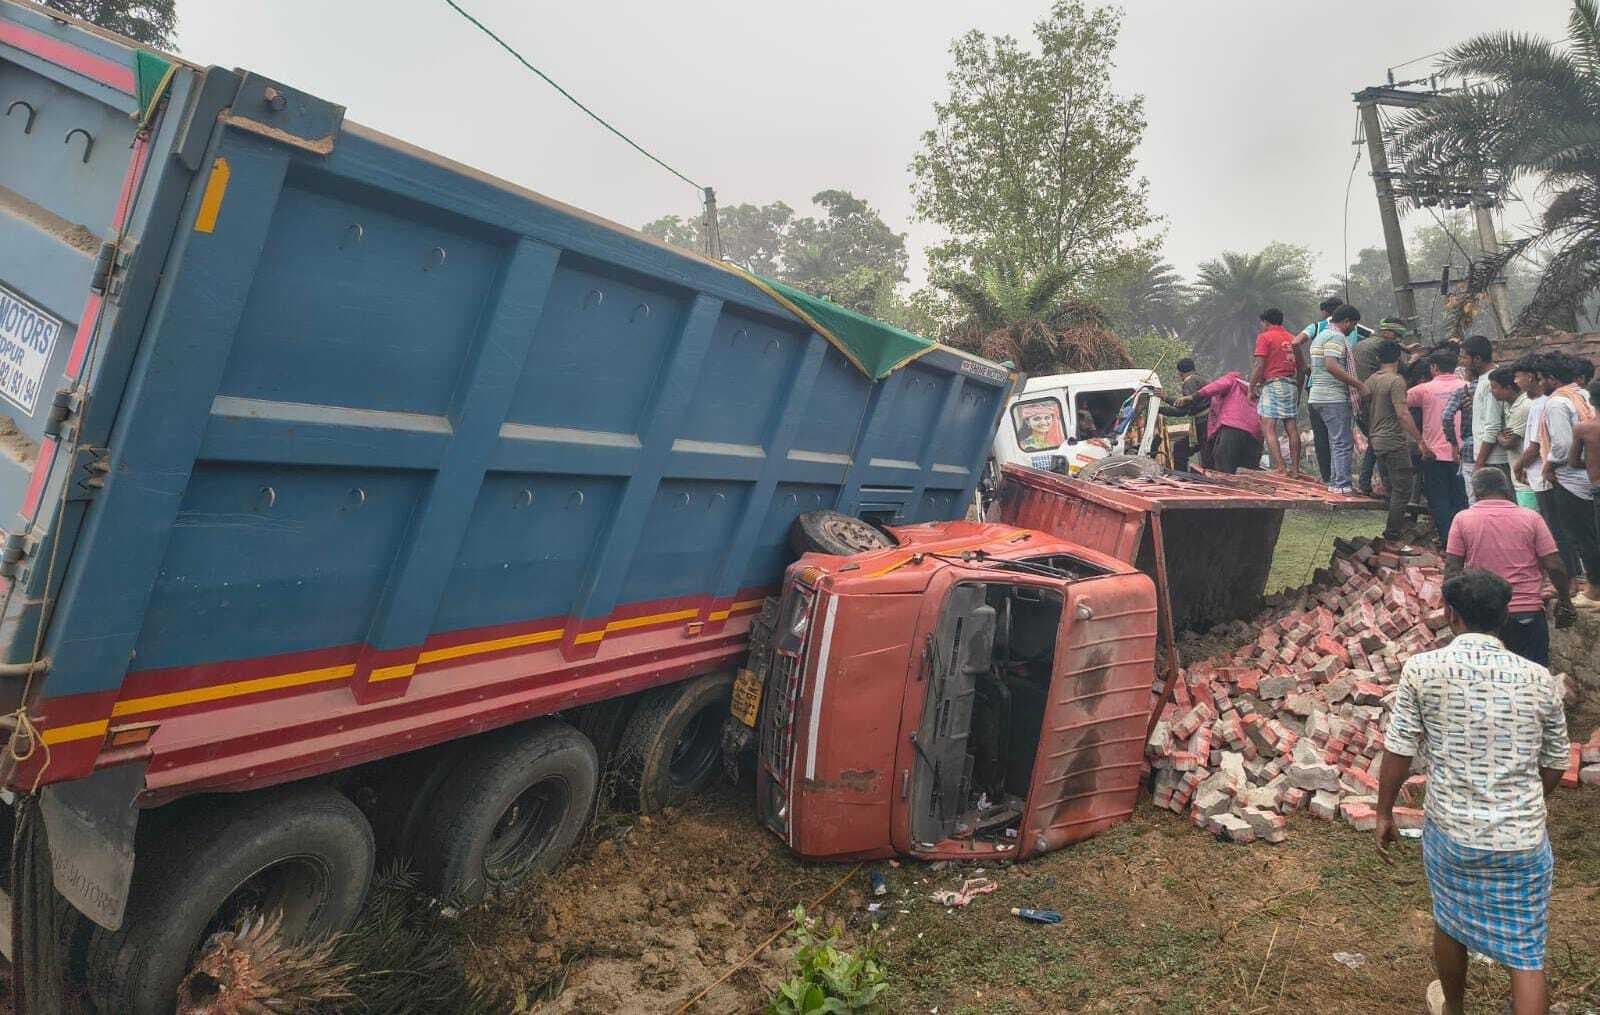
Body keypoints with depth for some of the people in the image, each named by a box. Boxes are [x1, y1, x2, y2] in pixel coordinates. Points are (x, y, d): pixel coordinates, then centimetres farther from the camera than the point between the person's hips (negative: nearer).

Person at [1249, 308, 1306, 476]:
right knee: (1292, 428, 6)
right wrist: (1298, 390, 26)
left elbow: (1259, 366, -11)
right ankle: (1295, 468, 7)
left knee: (1269, 428, -8)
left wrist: (1251, 388, -4)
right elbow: (1302, 367, 18)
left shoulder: (1264, 337, -3)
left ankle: (1280, 467, -18)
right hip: (1291, 385, 7)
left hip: (1272, 385, -6)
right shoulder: (1292, 339, 16)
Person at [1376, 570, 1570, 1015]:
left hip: (1450, 831, 0)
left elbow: (1397, 751, -8)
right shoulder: (1539, 678, -4)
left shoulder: (1422, 669, -11)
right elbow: (1555, 764, 6)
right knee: (1526, 953, 12)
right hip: (1523, 839, 0)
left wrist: (1384, 813, 5)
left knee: (1449, 924, 24)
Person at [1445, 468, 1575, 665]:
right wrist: (1564, 600, 12)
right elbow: (1554, 566, -3)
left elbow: (1452, 569, -4)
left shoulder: (1463, 519, -2)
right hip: (1528, 612, 0)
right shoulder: (1531, 518, -1)